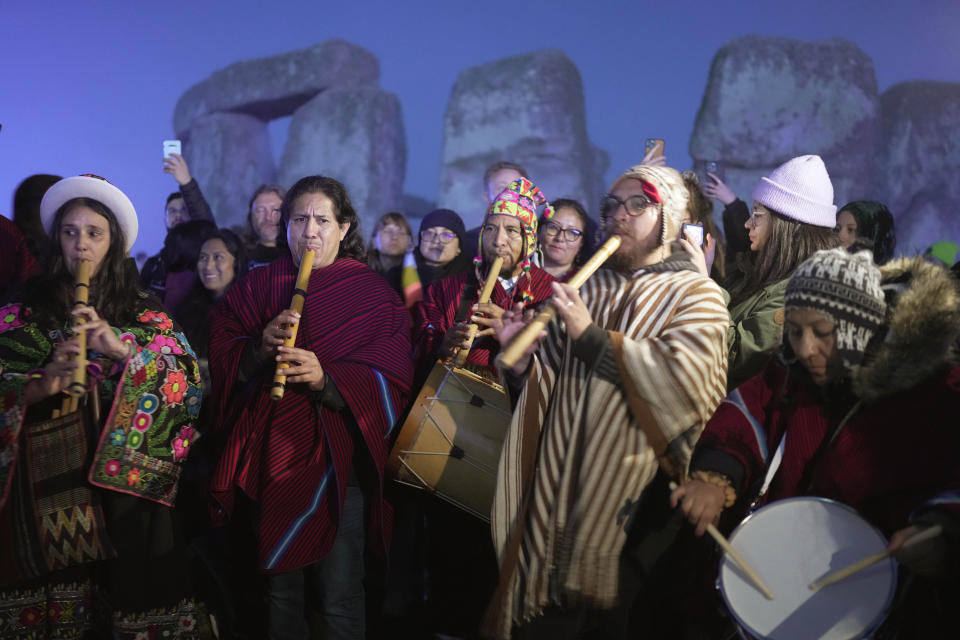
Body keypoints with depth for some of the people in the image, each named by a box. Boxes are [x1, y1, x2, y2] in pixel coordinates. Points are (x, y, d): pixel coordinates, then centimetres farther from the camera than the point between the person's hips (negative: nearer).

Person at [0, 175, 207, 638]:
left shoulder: (144, 313, 7)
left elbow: (189, 382, -4)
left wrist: (123, 348, -16)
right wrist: (44, 383, -20)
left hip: (127, 480, 0)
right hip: (47, 488, 0)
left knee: (131, 585, 1)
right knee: (55, 599, 0)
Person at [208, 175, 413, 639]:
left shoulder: (374, 295, -1)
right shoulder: (258, 284, 9)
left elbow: (389, 383, -10)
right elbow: (221, 356, 2)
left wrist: (326, 379, -25)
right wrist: (260, 346, -18)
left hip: (337, 460, -3)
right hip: (271, 457, 3)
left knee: (339, 601, 0)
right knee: (280, 591, 15)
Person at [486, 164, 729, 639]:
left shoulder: (696, 295, -2)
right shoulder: (588, 288, 14)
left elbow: (684, 377, -20)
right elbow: (547, 380, 15)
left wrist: (592, 336, -19)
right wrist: (521, 358, -7)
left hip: (631, 497, -4)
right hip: (556, 486, 4)